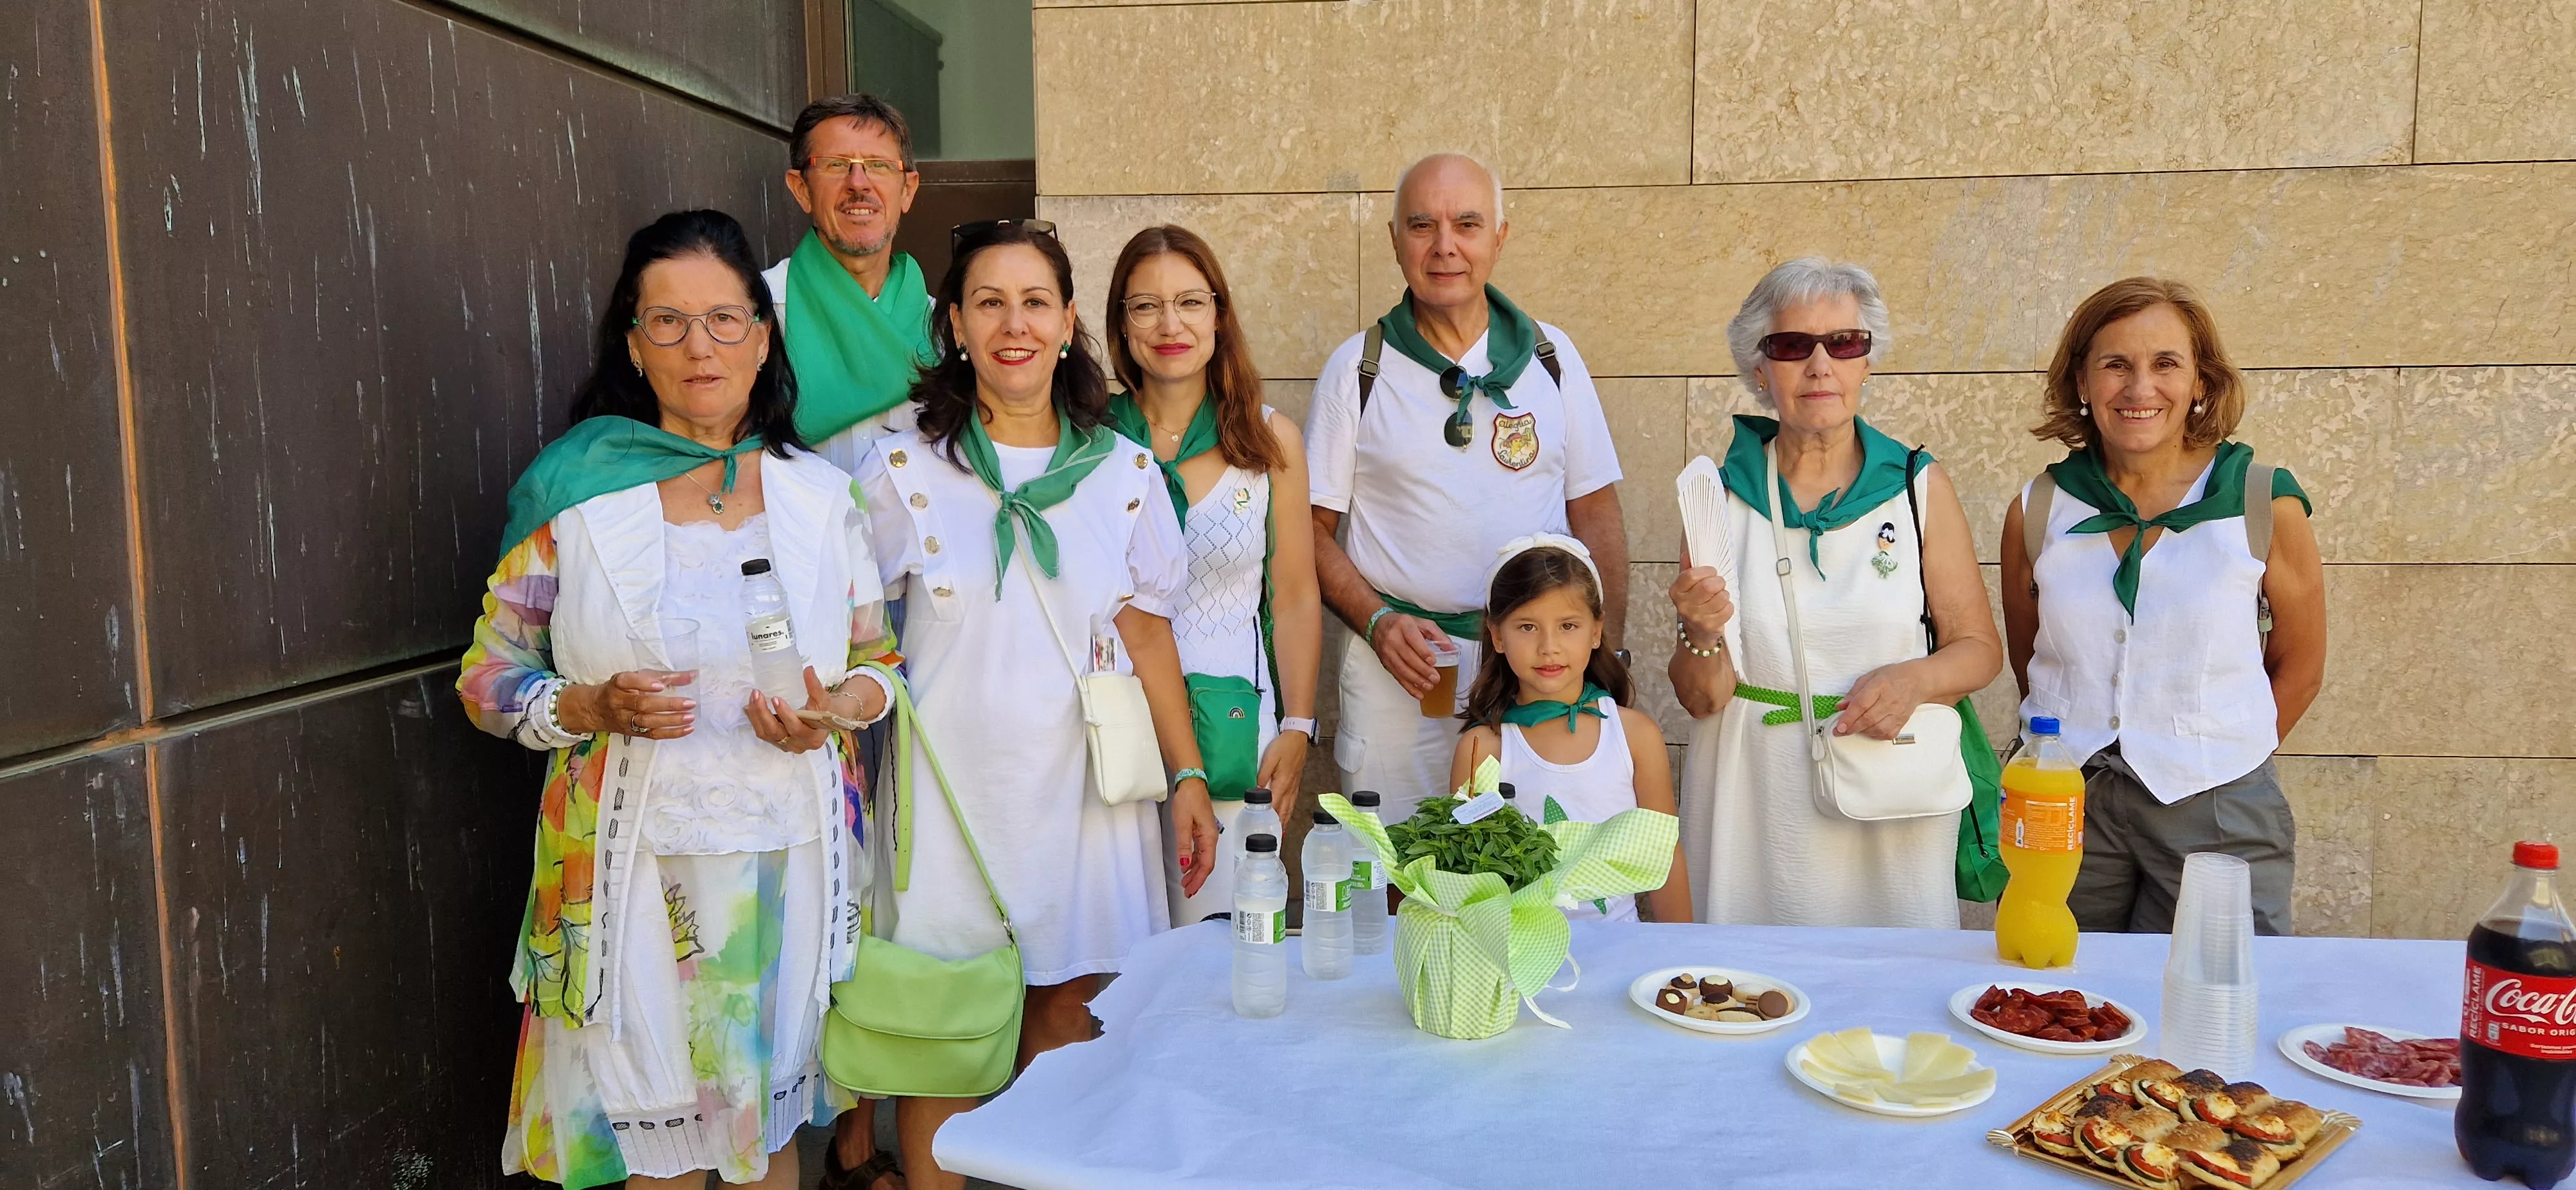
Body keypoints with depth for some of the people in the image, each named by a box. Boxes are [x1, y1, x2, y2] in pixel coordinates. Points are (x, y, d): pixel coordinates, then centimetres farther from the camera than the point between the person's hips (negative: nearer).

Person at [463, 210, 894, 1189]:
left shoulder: (822, 495, 4)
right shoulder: (574, 489, -2)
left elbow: (882, 661, 10)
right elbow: (489, 677, 2)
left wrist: (837, 709, -11)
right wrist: (593, 709, -16)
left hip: (789, 851, 2)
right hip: (637, 859, -2)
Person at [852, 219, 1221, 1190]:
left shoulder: (1124, 470, 5)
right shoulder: (902, 469, -2)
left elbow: (1148, 633, 8)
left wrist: (1187, 775, 7)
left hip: (1086, 783, 2)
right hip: (955, 785, -2)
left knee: (1069, 1011, 8)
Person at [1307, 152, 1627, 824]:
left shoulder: (1550, 357, 6)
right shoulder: (1357, 369, 1)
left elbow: (1596, 515, 7)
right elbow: (1314, 529, 2)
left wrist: (1608, 655, -1)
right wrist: (1378, 622, -13)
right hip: (1400, 667, -1)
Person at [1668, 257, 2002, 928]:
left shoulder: (1919, 487, 1)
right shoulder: (1721, 495, -1)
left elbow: (1979, 647, 4)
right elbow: (1701, 699, -2)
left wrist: (1914, 681, -15)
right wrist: (1702, 634, -21)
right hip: (1757, 813, 0)